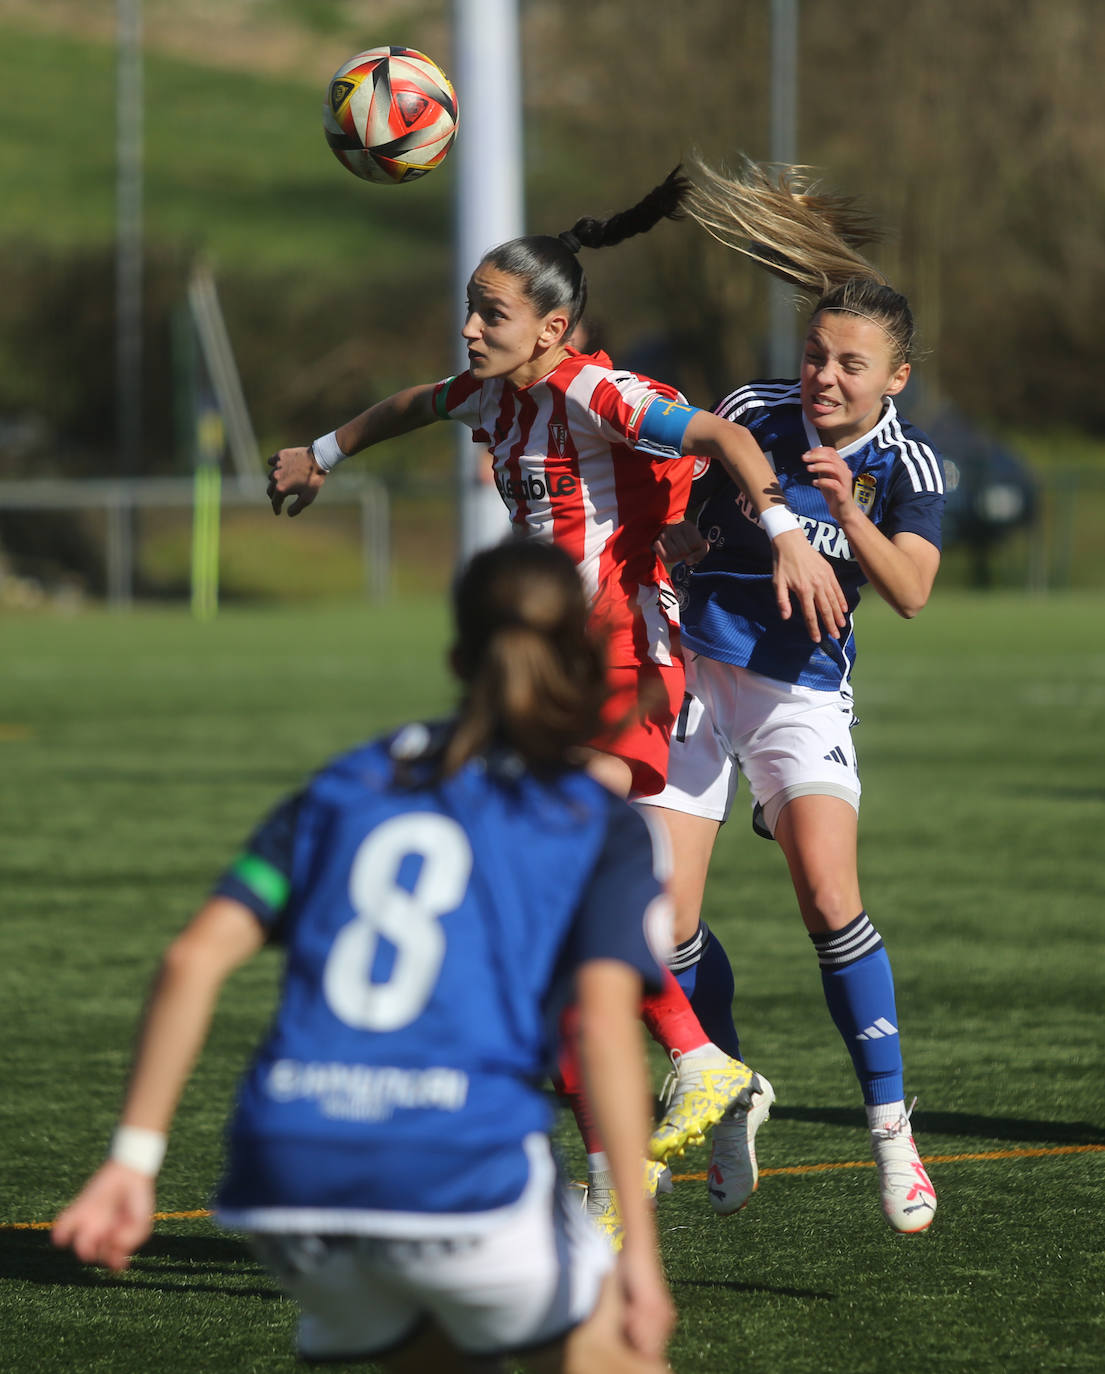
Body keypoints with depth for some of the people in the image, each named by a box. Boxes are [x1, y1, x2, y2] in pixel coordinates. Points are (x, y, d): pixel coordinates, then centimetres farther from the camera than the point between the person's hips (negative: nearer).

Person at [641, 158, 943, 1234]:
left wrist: (847, 514, -27)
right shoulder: (751, 415, -2)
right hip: (695, 668, 2)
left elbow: (910, 593, -16)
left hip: (803, 688, -2)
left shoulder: (906, 465, -4)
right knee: (665, 919, -5)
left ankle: (890, 1122, -10)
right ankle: (731, 1092, 20)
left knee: (828, 898, -21)